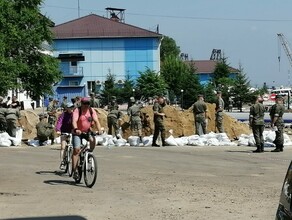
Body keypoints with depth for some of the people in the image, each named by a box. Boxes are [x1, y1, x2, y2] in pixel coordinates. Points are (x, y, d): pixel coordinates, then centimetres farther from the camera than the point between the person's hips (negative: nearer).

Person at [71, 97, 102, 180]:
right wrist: (76, 129, -51)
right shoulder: (77, 111, -17)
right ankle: (74, 170, -9)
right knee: (76, 149, -14)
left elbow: (96, 121, -16)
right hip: (78, 132, -3)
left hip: (87, 131, 3)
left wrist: (99, 130, -34)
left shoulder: (92, 111, -6)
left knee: (93, 140, -28)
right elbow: (74, 121, -32)